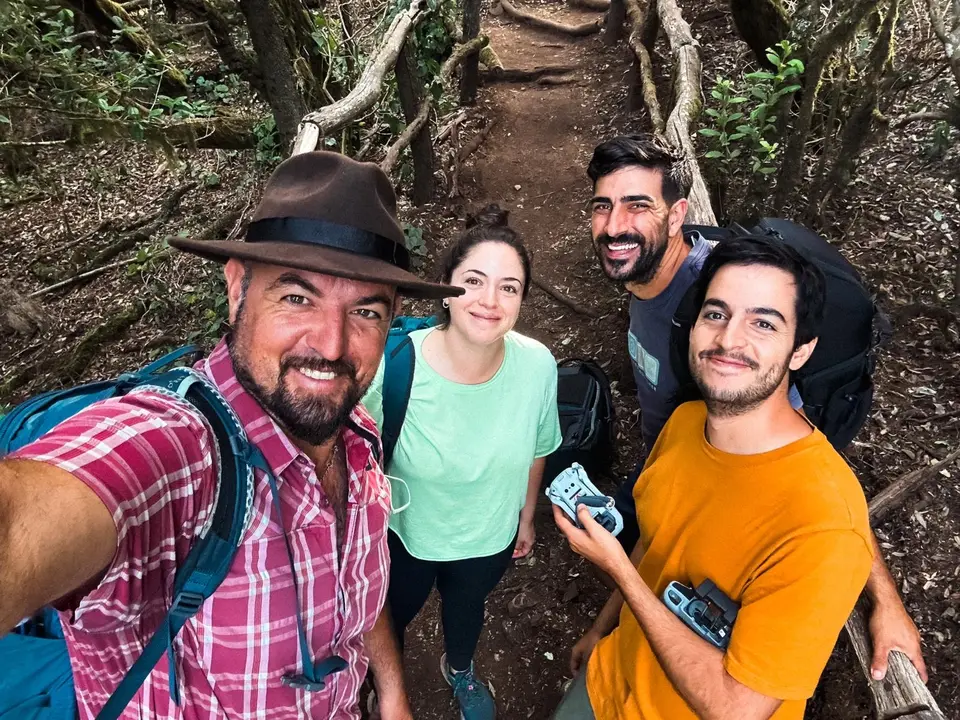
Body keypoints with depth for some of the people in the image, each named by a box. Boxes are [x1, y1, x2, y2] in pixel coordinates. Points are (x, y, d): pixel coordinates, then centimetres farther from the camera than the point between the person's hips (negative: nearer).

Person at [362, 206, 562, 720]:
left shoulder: (537, 366, -25)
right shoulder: (394, 366, -34)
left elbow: (535, 450, -6)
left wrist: (526, 517, 8)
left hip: (490, 538, 3)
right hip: (404, 536, -2)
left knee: (467, 605, 34)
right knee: (392, 616, 29)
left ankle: (459, 668, 71)